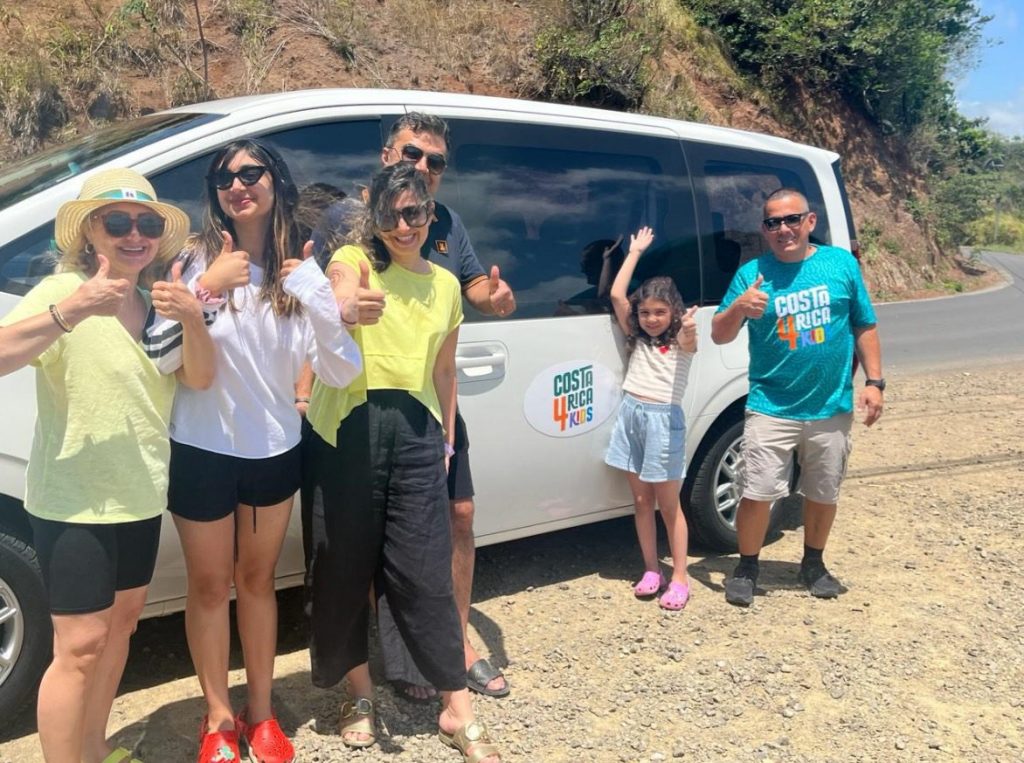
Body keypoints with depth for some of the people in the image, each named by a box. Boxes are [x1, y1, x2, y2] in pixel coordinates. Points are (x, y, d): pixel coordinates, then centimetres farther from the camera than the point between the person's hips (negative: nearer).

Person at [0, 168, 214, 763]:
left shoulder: (156, 301, 6)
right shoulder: (62, 291, -13)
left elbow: (200, 378, -4)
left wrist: (193, 319, -22)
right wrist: (70, 312, -39)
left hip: (140, 497, 7)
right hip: (74, 501, -7)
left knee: (122, 620, 17)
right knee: (82, 645, -5)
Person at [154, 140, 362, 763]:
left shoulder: (301, 269, -2)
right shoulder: (197, 258, -10)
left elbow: (342, 373, -12)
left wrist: (314, 299, -25)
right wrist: (207, 288, -28)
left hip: (275, 451, 3)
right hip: (204, 450, -2)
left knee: (258, 580, 17)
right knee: (210, 585, 11)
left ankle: (261, 712, 32)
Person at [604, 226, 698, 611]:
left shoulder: (680, 341, 0)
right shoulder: (636, 337, 12)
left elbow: (689, 342, -26)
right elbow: (616, 295, 4)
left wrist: (688, 331, -49)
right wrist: (635, 251, 8)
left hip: (664, 419, -5)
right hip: (631, 414, 5)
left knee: (668, 504, 0)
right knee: (641, 500, 9)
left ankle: (679, 578, 7)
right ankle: (651, 571, 18)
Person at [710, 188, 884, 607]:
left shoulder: (841, 263, 1)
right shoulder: (751, 273, -4)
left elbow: (865, 327, 7)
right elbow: (719, 336, -5)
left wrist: (874, 382, 0)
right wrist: (738, 309, -25)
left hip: (832, 408, 2)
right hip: (771, 408, -2)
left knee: (823, 493, 16)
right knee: (758, 493, -5)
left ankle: (813, 564, 38)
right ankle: (746, 568, 17)